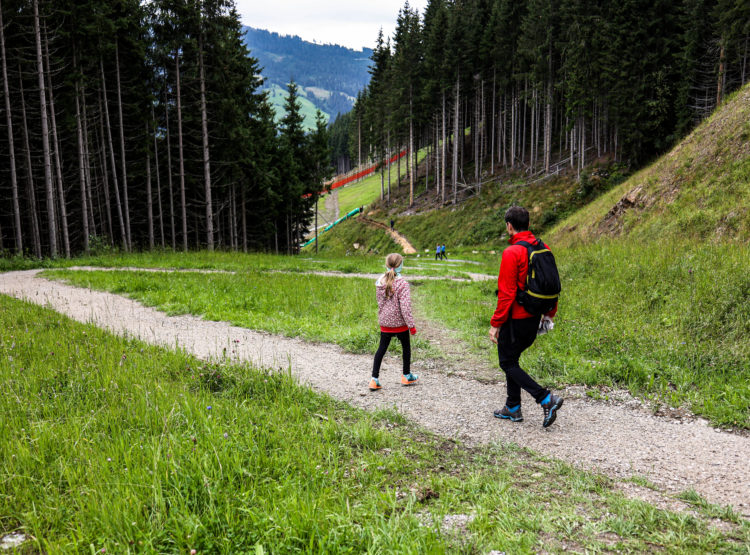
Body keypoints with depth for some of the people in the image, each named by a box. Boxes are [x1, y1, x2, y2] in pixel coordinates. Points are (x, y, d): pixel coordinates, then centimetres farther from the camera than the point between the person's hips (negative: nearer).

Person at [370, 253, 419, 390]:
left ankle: (374, 379, 6)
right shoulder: (402, 284, -20)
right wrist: (411, 325, -13)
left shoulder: (379, 282, -2)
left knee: (381, 349, 10)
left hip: (384, 321, 4)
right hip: (400, 322, -4)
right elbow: (405, 307, -21)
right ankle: (406, 376, 30)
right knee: (406, 347, 17)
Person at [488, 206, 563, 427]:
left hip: (515, 318, -8)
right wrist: (550, 312, 21)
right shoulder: (543, 248, 5)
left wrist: (495, 323, -14)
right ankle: (512, 408, 27)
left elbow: (506, 292, -20)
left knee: (508, 363, 5)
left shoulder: (512, 252, -19)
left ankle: (546, 399, -7)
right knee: (511, 359, 20)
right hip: (534, 317, 8)